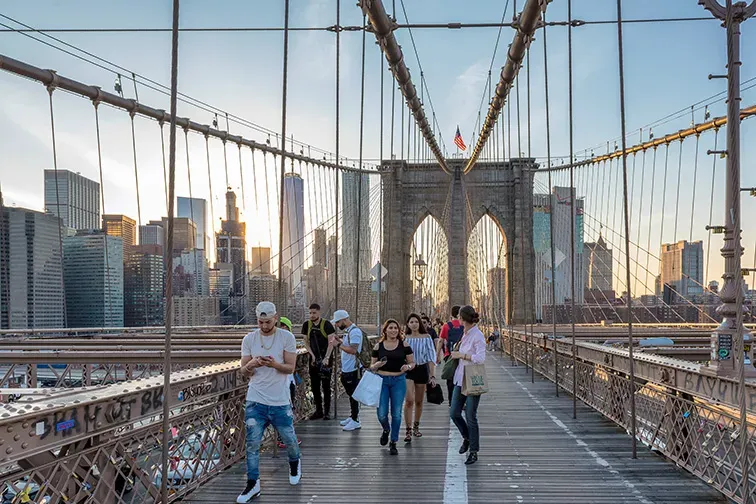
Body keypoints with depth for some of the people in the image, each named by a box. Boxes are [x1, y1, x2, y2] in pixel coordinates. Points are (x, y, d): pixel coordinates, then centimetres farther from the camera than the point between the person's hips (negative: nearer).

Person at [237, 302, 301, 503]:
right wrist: (251, 365, -21)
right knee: (252, 443, -2)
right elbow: (243, 372, 3)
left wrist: (274, 364, -27)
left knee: (289, 439, 11)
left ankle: (295, 463, 43)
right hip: (255, 401, 1)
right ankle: (253, 484, 10)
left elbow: (290, 367, -7)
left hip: (280, 401, -1)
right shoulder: (249, 339, 1)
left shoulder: (287, 337, -5)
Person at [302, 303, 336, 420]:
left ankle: (327, 411, 5)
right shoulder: (307, 325, 5)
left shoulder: (326, 325, -8)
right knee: (314, 386, 8)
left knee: (326, 386, -1)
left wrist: (326, 358, -19)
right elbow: (306, 342, 10)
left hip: (325, 359, -4)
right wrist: (312, 355, -3)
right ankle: (318, 410, 17)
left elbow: (331, 343, -10)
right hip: (313, 360, 4)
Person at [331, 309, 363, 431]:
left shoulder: (355, 331, -19)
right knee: (350, 394, 18)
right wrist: (339, 340, 9)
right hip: (346, 369, 10)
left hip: (352, 370, -10)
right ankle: (352, 417, 30)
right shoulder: (348, 331, 12)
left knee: (354, 395, -2)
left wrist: (339, 344, -22)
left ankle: (355, 421, 5)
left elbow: (353, 350, -28)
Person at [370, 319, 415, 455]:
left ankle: (393, 443, 18)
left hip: (399, 381, 0)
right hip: (382, 380, 0)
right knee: (381, 414, -3)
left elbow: (412, 362, 8)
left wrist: (408, 366, -14)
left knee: (396, 413, 2)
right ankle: (386, 430, 32)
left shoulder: (404, 346, 3)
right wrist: (377, 365, -13)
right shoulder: (378, 346, 4)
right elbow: (372, 367, 9)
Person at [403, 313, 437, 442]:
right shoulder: (404, 338, 1)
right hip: (407, 370, -1)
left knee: (419, 401, 12)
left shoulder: (426, 338, -2)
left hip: (422, 369, 1)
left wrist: (432, 375, -11)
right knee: (409, 400, -15)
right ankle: (408, 431, -10)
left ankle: (416, 426, 31)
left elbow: (431, 357, -3)